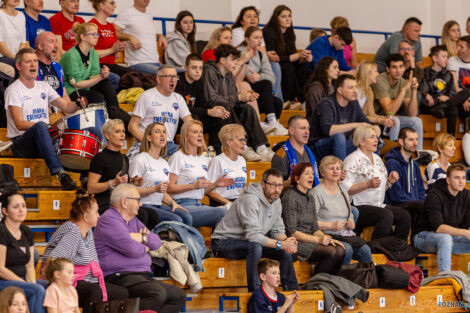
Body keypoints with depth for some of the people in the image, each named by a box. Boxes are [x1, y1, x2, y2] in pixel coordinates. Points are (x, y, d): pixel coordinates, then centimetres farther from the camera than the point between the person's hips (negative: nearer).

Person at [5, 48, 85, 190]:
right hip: (21, 143, -6)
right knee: (40, 126, -38)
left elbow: (67, 107, 12)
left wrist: (78, 104, -11)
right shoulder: (13, 90, -5)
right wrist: (42, 125, -30)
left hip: (44, 141, 7)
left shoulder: (44, 87, 16)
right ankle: (60, 173, -49)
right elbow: (20, 124, -15)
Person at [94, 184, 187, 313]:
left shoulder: (133, 220, 24)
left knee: (179, 296, -2)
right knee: (158, 294, -32)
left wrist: (143, 237, -1)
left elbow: (157, 242, 20)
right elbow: (132, 250, -17)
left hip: (143, 276, 10)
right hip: (120, 277, -10)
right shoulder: (109, 220, -8)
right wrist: (145, 248, 6)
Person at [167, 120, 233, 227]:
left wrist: (215, 184, 6)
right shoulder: (178, 157, -2)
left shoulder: (203, 159, 21)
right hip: (183, 205, -7)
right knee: (222, 212, -27)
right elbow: (169, 188, -9)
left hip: (199, 204, 7)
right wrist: (194, 185, -17)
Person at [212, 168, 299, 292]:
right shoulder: (250, 200, -27)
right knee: (255, 247, -37)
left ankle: (292, 291, 4)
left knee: (285, 250, -5)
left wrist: (286, 240, -18)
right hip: (224, 242, -9)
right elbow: (253, 235, -32)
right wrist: (280, 244, -32)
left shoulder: (276, 201, 3)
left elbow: (277, 230, 6)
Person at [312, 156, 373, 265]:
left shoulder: (343, 192, 22)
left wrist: (352, 224, 8)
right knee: (347, 250, -34)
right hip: (328, 236, -6)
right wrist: (331, 225, -15)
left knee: (365, 250, -22)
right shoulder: (316, 193, -3)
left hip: (347, 235, 6)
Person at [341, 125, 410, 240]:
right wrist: (368, 184, -23)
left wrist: (390, 181, 7)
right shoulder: (353, 160, -7)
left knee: (404, 215, -16)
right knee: (387, 215, -33)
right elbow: (346, 189, -15)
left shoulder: (377, 159, 20)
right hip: (359, 207, -8)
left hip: (378, 205, 8)